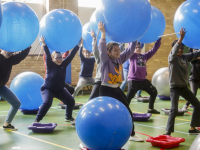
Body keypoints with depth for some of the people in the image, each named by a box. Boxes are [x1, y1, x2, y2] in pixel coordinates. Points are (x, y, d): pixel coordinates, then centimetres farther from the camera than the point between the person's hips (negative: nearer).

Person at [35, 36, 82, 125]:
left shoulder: (63, 65, -5)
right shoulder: (50, 65, -16)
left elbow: (71, 55, -8)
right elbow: (47, 55, -30)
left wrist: (78, 45, -12)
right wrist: (44, 44, -44)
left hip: (60, 89, 5)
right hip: (47, 89, -5)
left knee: (71, 101, 0)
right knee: (47, 103, -28)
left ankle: (68, 117, 25)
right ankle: (37, 120, -15)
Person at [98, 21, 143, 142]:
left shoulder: (120, 59, 5)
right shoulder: (106, 60, -12)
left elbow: (130, 50, 9)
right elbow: (102, 48, -28)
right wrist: (103, 33, -34)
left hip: (117, 89, 7)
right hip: (106, 90, -7)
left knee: (127, 111, 8)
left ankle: (132, 134, 20)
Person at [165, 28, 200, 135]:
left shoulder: (186, 57, 4)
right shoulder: (171, 57, -11)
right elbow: (174, 50, -31)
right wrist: (181, 37, -43)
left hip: (184, 86, 7)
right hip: (174, 87, -7)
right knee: (174, 109, -19)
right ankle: (168, 132, -9)